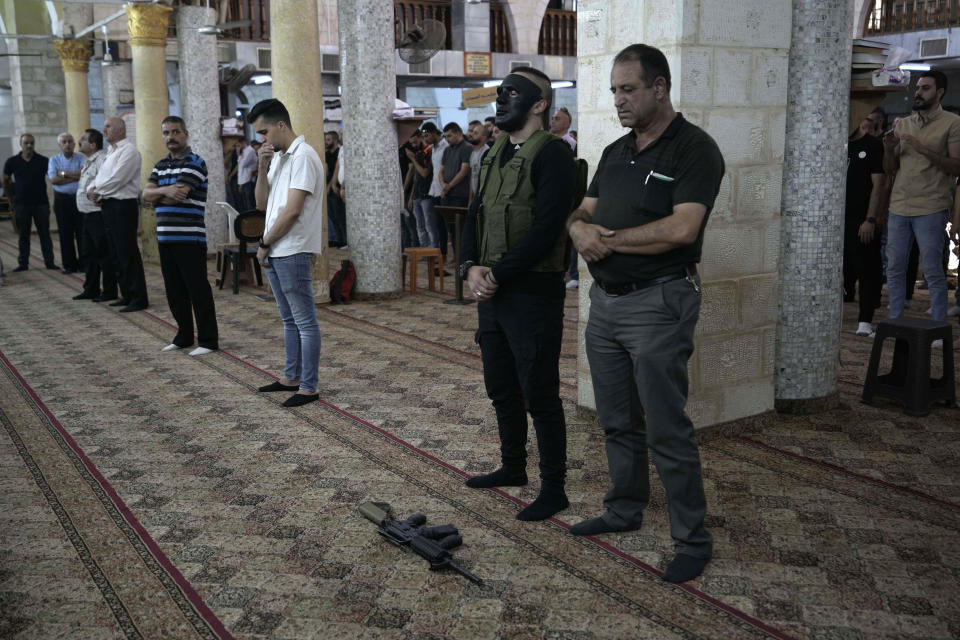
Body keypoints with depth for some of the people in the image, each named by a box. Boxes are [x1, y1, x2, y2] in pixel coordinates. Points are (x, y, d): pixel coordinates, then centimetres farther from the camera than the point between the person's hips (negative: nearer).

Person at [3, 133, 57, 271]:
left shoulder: (43, 161, -2)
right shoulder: (12, 161, 2)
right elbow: (6, 181, 13)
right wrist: (11, 197, 11)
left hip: (41, 203, -1)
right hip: (21, 204, 1)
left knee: (44, 234, 3)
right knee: (24, 235, 8)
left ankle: (49, 262, 7)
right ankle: (23, 263, 13)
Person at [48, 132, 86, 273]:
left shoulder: (81, 158, 3)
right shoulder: (54, 160, 6)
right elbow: (53, 179, -8)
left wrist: (64, 173, -11)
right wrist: (75, 176, -10)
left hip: (79, 197, -1)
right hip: (61, 199, 1)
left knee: (81, 232, -1)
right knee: (65, 234, 4)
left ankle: (84, 263, 5)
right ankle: (69, 265, 11)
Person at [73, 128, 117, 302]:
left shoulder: (102, 160, -16)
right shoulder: (88, 162, 17)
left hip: (98, 214, -11)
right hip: (88, 215, 11)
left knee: (104, 254, -3)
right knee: (90, 253, 16)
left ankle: (109, 291, 4)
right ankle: (91, 289, 26)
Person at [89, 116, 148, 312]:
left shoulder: (128, 151, -11)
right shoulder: (112, 152, 20)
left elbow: (117, 179, -19)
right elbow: (100, 177, 20)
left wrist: (98, 191, -7)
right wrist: (91, 189, -1)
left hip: (123, 206, -10)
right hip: (109, 206, 10)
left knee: (128, 254, -8)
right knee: (118, 254, 13)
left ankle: (138, 298, -4)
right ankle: (127, 295, 21)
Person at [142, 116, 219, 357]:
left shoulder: (194, 162, -7)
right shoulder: (161, 165, 17)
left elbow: (177, 196, -17)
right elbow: (146, 194, 5)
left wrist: (157, 195, 1)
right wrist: (166, 190, -14)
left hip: (190, 239, -8)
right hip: (165, 237, 8)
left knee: (198, 290, -4)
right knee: (174, 291, 13)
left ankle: (208, 340, 4)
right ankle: (184, 337, 25)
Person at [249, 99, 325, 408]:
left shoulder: (303, 156, -13)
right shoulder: (278, 158, 16)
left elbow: (292, 211, -19)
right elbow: (262, 203, 14)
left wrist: (264, 243, -9)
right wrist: (263, 168, 0)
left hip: (293, 251, -10)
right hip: (275, 252, 10)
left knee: (305, 321, -3)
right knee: (289, 319, 17)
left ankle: (309, 387, 2)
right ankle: (292, 377, 27)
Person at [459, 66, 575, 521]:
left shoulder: (551, 154, -12)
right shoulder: (495, 155, 15)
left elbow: (545, 229, -20)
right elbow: (475, 215, 13)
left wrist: (498, 273, -18)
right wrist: (472, 267, -4)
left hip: (532, 291, -9)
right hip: (492, 290, 9)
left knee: (540, 394, -1)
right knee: (501, 388, 19)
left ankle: (554, 490, 12)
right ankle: (513, 468, 36)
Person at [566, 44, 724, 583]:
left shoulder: (694, 149, -10)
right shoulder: (616, 152, 14)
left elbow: (682, 229, -23)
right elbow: (583, 213, 13)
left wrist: (609, 239, -13)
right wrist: (582, 230, -12)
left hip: (659, 301, -8)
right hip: (606, 297, 8)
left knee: (666, 428, -4)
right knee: (618, 421, 17)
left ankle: (693, 538, 9)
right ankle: (625, 510, 33)